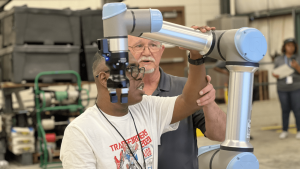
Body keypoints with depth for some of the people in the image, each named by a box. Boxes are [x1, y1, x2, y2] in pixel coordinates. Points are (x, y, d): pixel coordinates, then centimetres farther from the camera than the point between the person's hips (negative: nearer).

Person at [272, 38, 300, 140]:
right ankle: (284, 131, 15)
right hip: (282, 88, 1)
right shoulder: (278, 60, 4)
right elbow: (275, 72, 9)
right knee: (285, 109, 5)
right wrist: (275, 75, -13)